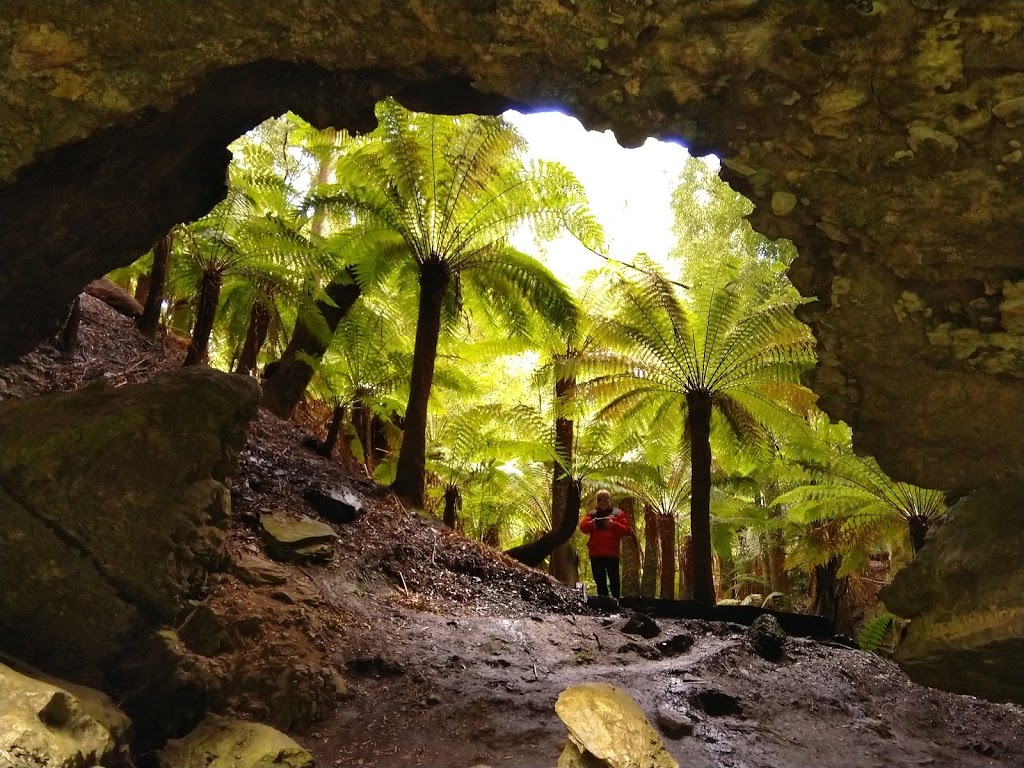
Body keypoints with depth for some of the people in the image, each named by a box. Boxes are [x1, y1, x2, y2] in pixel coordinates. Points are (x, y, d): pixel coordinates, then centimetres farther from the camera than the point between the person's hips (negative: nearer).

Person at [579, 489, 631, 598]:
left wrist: (613, 524, -15)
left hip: (612, 553, -3)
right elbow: (582, 527, 6)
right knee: (600, 582, 6)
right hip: (595, 553, 3)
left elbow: (625, 530, 1)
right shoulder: (592, 513, 16)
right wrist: (590, 524, -15)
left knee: (614, 581, -3)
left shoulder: (618, 513, 9)